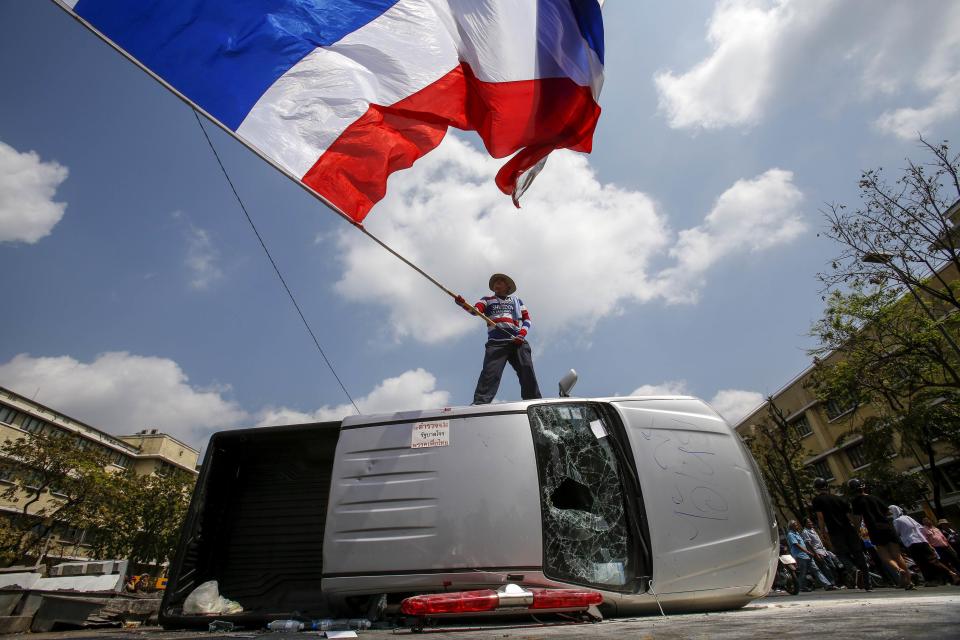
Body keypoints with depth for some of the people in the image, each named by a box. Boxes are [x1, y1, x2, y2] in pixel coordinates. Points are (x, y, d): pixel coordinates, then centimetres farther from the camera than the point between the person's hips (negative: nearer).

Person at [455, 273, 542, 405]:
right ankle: (479, 404, -25)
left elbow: (526, 319, 19)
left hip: (518, 342, 1)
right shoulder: (487, 300, 24)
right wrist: (464, 304, -19)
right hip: (496, 343, -1)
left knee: (527, 373, -10)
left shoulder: (517, 300, 28)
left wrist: (522, 334, -2)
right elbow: (475, 310, 4)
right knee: (490, 373, -17)